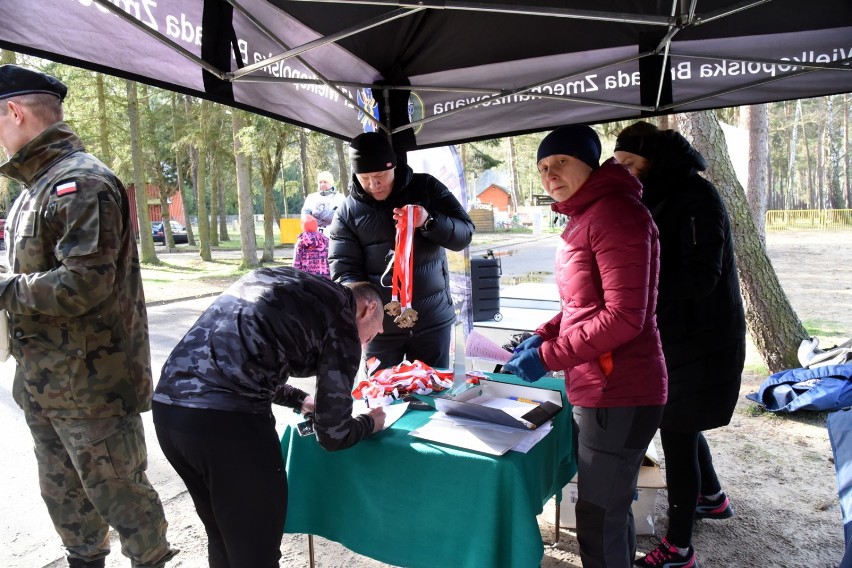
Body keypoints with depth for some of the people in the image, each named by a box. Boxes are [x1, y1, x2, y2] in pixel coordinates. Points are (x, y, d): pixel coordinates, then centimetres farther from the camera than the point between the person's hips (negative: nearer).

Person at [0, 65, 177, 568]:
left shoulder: (80, 182, -16)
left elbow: (83, 283, -25)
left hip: (92, 384, -10)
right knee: (63, 492, 22)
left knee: (116, 490, 5)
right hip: (43, 381, 10)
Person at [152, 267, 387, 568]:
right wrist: (370, 422, 24)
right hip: (228, 418, -8)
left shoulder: (279, 282, 23)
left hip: (167, 406, 8)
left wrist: (301, 400, 35)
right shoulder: (342, 322, 2)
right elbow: (332, 434, 5)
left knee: (222, 536, 28)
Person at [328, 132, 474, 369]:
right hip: (379, 324, 0)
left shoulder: (426, 188, -1)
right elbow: (344, 272, -6)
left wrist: (429, 221, -24)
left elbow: (464, 233, -4)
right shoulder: (347, 212, -2)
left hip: (433, 318, 1)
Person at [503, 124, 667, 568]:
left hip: (618, 394, -10)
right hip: (593, 389, 10)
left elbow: (624, 316, -24)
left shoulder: (615, 212, -17)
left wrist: (548, 357, -20)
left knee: (599, 519, 4)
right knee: (611, 508, 24)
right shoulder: (582, 217, 13)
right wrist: (543, 335, 5)